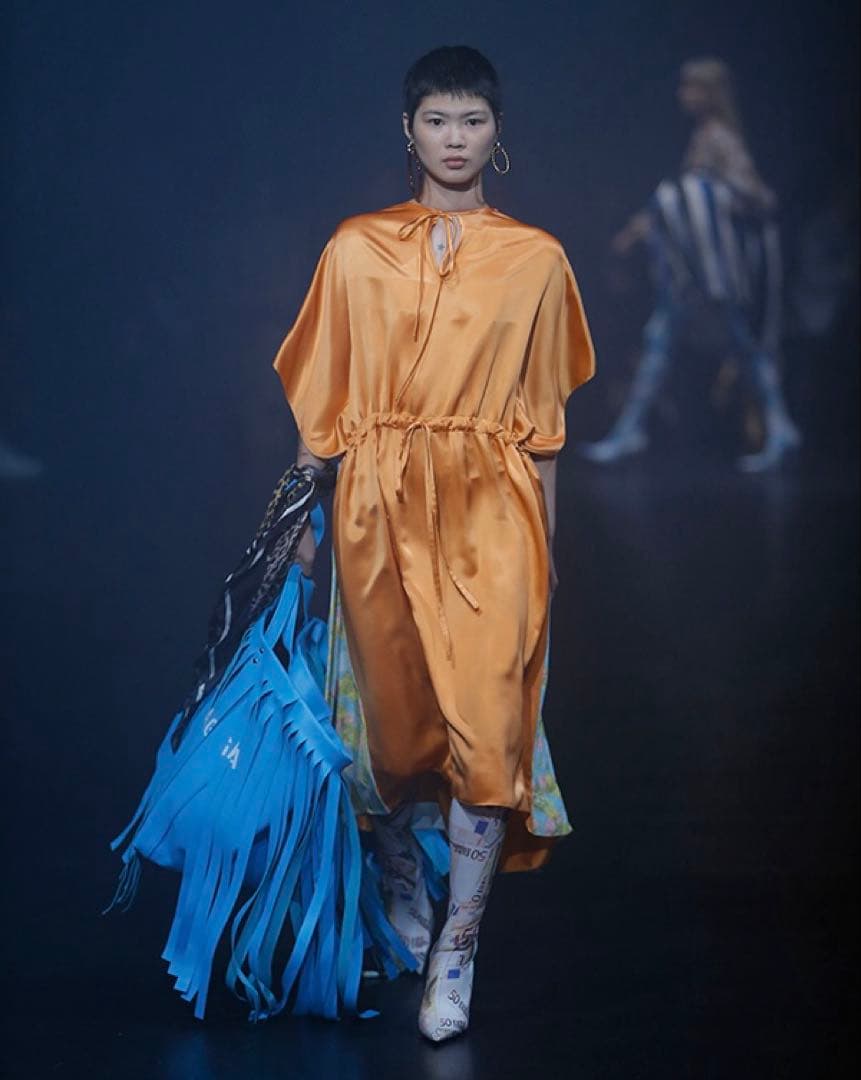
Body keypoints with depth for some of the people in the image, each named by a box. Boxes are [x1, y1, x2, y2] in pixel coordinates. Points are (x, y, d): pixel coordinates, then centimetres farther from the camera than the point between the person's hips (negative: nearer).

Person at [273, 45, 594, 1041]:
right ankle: (402, 885, 36)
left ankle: (456, 949, 0)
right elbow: (321, 401, 7)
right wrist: (305, 520, 4)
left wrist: (546, 539, 9)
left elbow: (542, 415, 9)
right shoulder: (356, 249, 5)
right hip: (380, 506, 1)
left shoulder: (535, 259, 5)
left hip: (491, 508, -1)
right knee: (392, 715, 8)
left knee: (485, 723, -9)